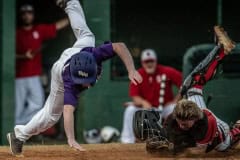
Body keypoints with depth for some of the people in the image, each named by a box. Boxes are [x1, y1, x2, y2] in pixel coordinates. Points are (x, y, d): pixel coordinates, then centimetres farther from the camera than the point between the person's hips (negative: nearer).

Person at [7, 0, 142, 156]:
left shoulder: (93, 54, -49)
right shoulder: (70, 83, -51)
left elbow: (120, 46, -49)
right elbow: (68, 110, -60)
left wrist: (131, 70, -58)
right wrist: (71, 139, -73)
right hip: (61, 68, -3)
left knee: (85, 35, 35)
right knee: (52, 114, 5)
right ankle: (19, 135, 24)